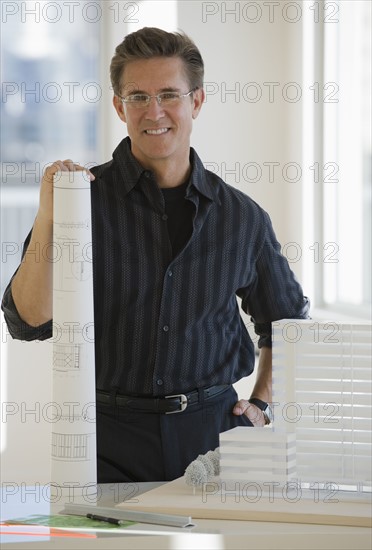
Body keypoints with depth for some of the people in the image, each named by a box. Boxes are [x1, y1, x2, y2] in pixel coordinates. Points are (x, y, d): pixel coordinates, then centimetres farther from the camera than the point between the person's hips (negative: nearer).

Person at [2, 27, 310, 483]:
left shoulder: (242, 217, 7)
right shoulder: (88, 200, 0)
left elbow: (286, 321, 24)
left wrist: (261, 404, 11)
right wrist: (48, 216, -19)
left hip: (210, 429, 2)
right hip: (110, 440, -2)